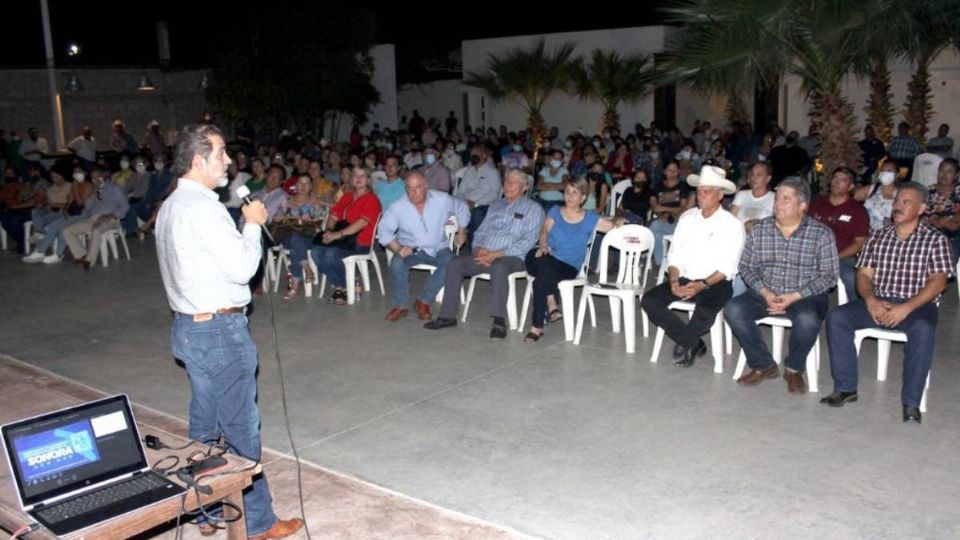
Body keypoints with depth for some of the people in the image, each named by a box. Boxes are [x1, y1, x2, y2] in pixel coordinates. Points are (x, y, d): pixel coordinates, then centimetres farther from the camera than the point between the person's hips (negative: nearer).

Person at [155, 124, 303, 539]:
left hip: (189, 326, 10)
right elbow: (241, 267, -20)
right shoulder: (203, 208, -19)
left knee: (205, 426, 17)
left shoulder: (170, 206, 12)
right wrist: (253, 224, -8)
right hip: (219, 329, -10)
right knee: (240, 428, 0)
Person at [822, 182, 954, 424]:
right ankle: (845, 387, -15)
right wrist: (870, 300, -14)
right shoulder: (878, 237, 15)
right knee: (837, 317, -21)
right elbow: (863, 274, 8)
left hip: (917, 305, -3)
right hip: (878, 303, 4)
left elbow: (938, 282, -7)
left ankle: (911, 403, -30)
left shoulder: (936, 240, 4)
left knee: (923, 329, -37)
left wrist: (906, 308, -22)